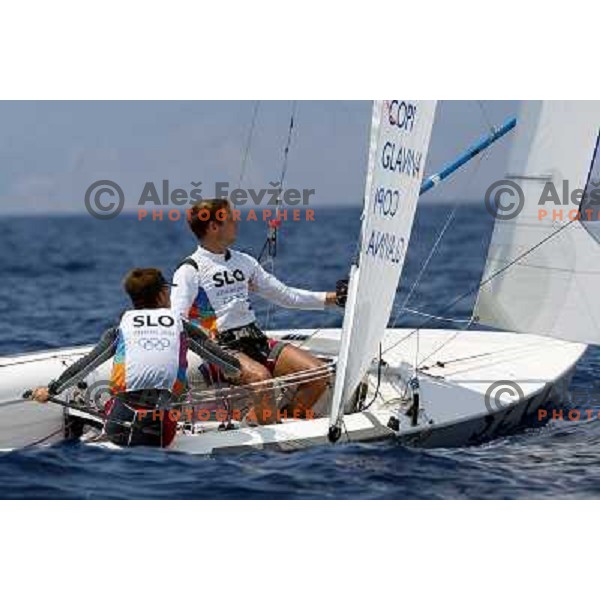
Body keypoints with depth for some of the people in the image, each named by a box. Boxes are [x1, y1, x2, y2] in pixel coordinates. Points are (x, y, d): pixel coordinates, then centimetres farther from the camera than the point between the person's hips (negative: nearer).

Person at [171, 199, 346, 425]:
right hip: (222, 348, -6)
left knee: (318, 373, -12)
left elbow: (286, 295, 24)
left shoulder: (244, 261, 19)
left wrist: (332, 297, 17)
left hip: (256, 340, 6)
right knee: (260, 376, -36)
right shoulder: (190, 270, -1)